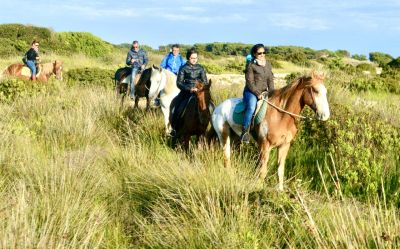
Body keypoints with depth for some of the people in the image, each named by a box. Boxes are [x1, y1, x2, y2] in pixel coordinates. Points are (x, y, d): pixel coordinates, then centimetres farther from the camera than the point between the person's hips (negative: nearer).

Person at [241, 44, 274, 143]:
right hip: (251, 92, -6)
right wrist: (257, 93, -16)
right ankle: (244, 131, -30)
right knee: (251, 108, -31)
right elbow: (249, 82, -9)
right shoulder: (251, 65, -4)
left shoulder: (268, 65, 14)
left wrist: (271, 93, -1)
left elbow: (270, 80, 13)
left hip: (264, 92, 6)